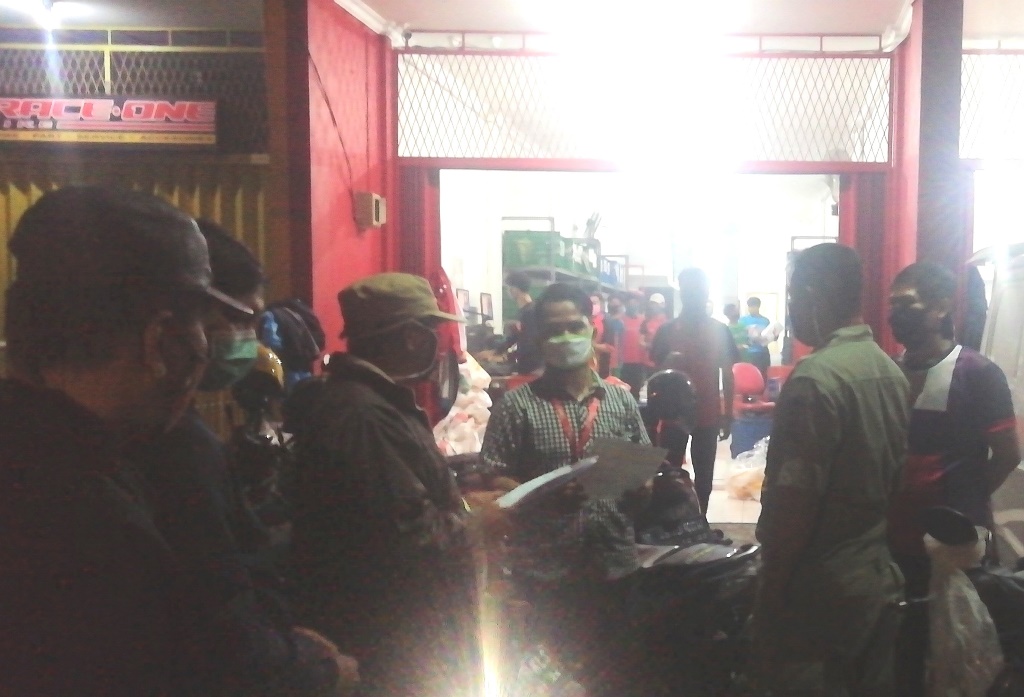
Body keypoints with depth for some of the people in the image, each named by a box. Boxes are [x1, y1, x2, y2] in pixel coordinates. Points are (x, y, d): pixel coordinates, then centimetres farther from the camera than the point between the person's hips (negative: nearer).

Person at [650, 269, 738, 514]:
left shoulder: (720, 330, 1)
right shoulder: (667, 330, 0)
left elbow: (727, 374, 5)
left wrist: (728, 415, 4)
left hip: (709, 415, 1)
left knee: (704, 475, 10)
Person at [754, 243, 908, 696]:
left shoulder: (816, 377, -21)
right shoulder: (892, 371, 5)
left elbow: (797, 497, -21)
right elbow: (893, 476, 12)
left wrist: (771, 585, -12)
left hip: (820, 585, -8)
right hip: (880, 574, 8)